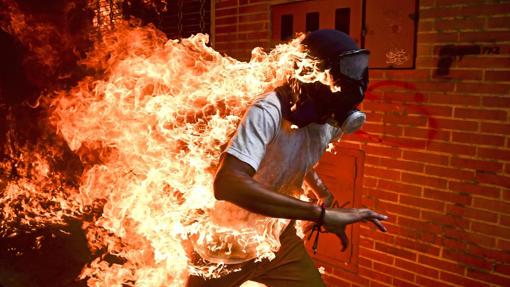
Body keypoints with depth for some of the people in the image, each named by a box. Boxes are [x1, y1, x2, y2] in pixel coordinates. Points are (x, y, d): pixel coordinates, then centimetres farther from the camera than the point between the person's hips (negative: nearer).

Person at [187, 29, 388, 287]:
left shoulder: (330, 121, -8)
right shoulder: (267, 113, -32)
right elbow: (227, 184, -46)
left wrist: (324, 193, -3)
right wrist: (320, 213, -45)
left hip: (278, 240, 5)